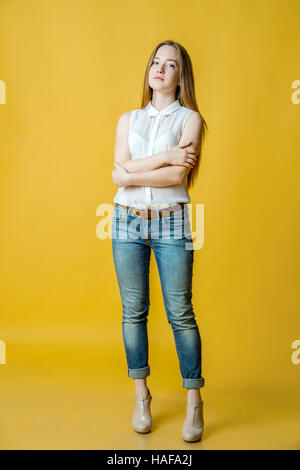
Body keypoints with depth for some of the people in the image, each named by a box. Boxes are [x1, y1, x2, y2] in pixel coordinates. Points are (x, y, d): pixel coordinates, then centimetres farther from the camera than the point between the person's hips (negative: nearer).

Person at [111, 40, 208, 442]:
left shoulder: (190, 119, 2)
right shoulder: (128, 119, 12)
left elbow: (178, 175, -12)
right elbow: (121, 169, -4)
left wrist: (131, 174, -7)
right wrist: (165, 156, -12)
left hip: (171, 222, -3)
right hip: (127, 220, 3)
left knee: (180, 313, -1)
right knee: (133, 310, 7)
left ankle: (194, 402, 14)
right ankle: (141, 396, 22)